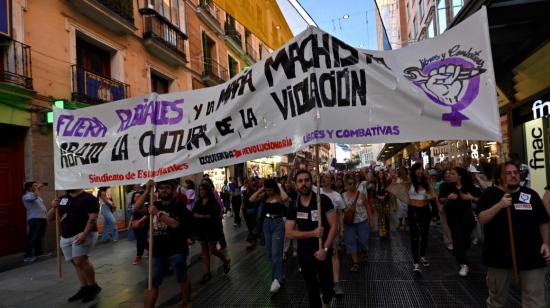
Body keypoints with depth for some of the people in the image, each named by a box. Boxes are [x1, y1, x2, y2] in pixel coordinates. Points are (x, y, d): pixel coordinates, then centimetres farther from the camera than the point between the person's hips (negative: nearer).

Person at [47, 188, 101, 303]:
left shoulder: (88, 198, -7)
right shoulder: (62, 199, 13)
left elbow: (93, 218, -15)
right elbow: (50, 218, 16)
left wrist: (84, 234, -27)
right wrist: (53, 207, -4)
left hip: (83, 235, -7)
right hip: (65, 237, 7)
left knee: (80, 260, -18)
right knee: (76, 263, 9)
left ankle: (93, 286, -3)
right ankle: (85, 288, 18)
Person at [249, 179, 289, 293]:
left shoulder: (279, 196, -12)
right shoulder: (264, 195, 2)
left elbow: (285, 198, -36)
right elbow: (252, 199, -9)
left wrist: (280, 188, -19)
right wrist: (261, 189, -9)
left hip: (278, 224, -6)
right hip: (267, 223, 6)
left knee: (276, 253, -9)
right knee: (269, 252, 17)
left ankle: (277, 279, -7)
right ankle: (278, 273, 37)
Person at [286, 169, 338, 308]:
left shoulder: (323, 200, -12)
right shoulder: (293, 207, -3)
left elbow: (333, 226, -13)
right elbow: (289, 233, -7)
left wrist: (325, 249, -21)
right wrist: (313, 233, -19)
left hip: (323, 252, -2)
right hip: (304, 254, 2)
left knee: (327, 287, 9)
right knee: (311, 289, 17)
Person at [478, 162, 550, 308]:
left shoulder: (531, 194, 4)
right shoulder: (490, 194, -4)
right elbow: (482, 219, -14)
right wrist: (500, 205, -25)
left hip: (531, 254, 2)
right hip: (499, 254, -2)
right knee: (497, 296, 16)